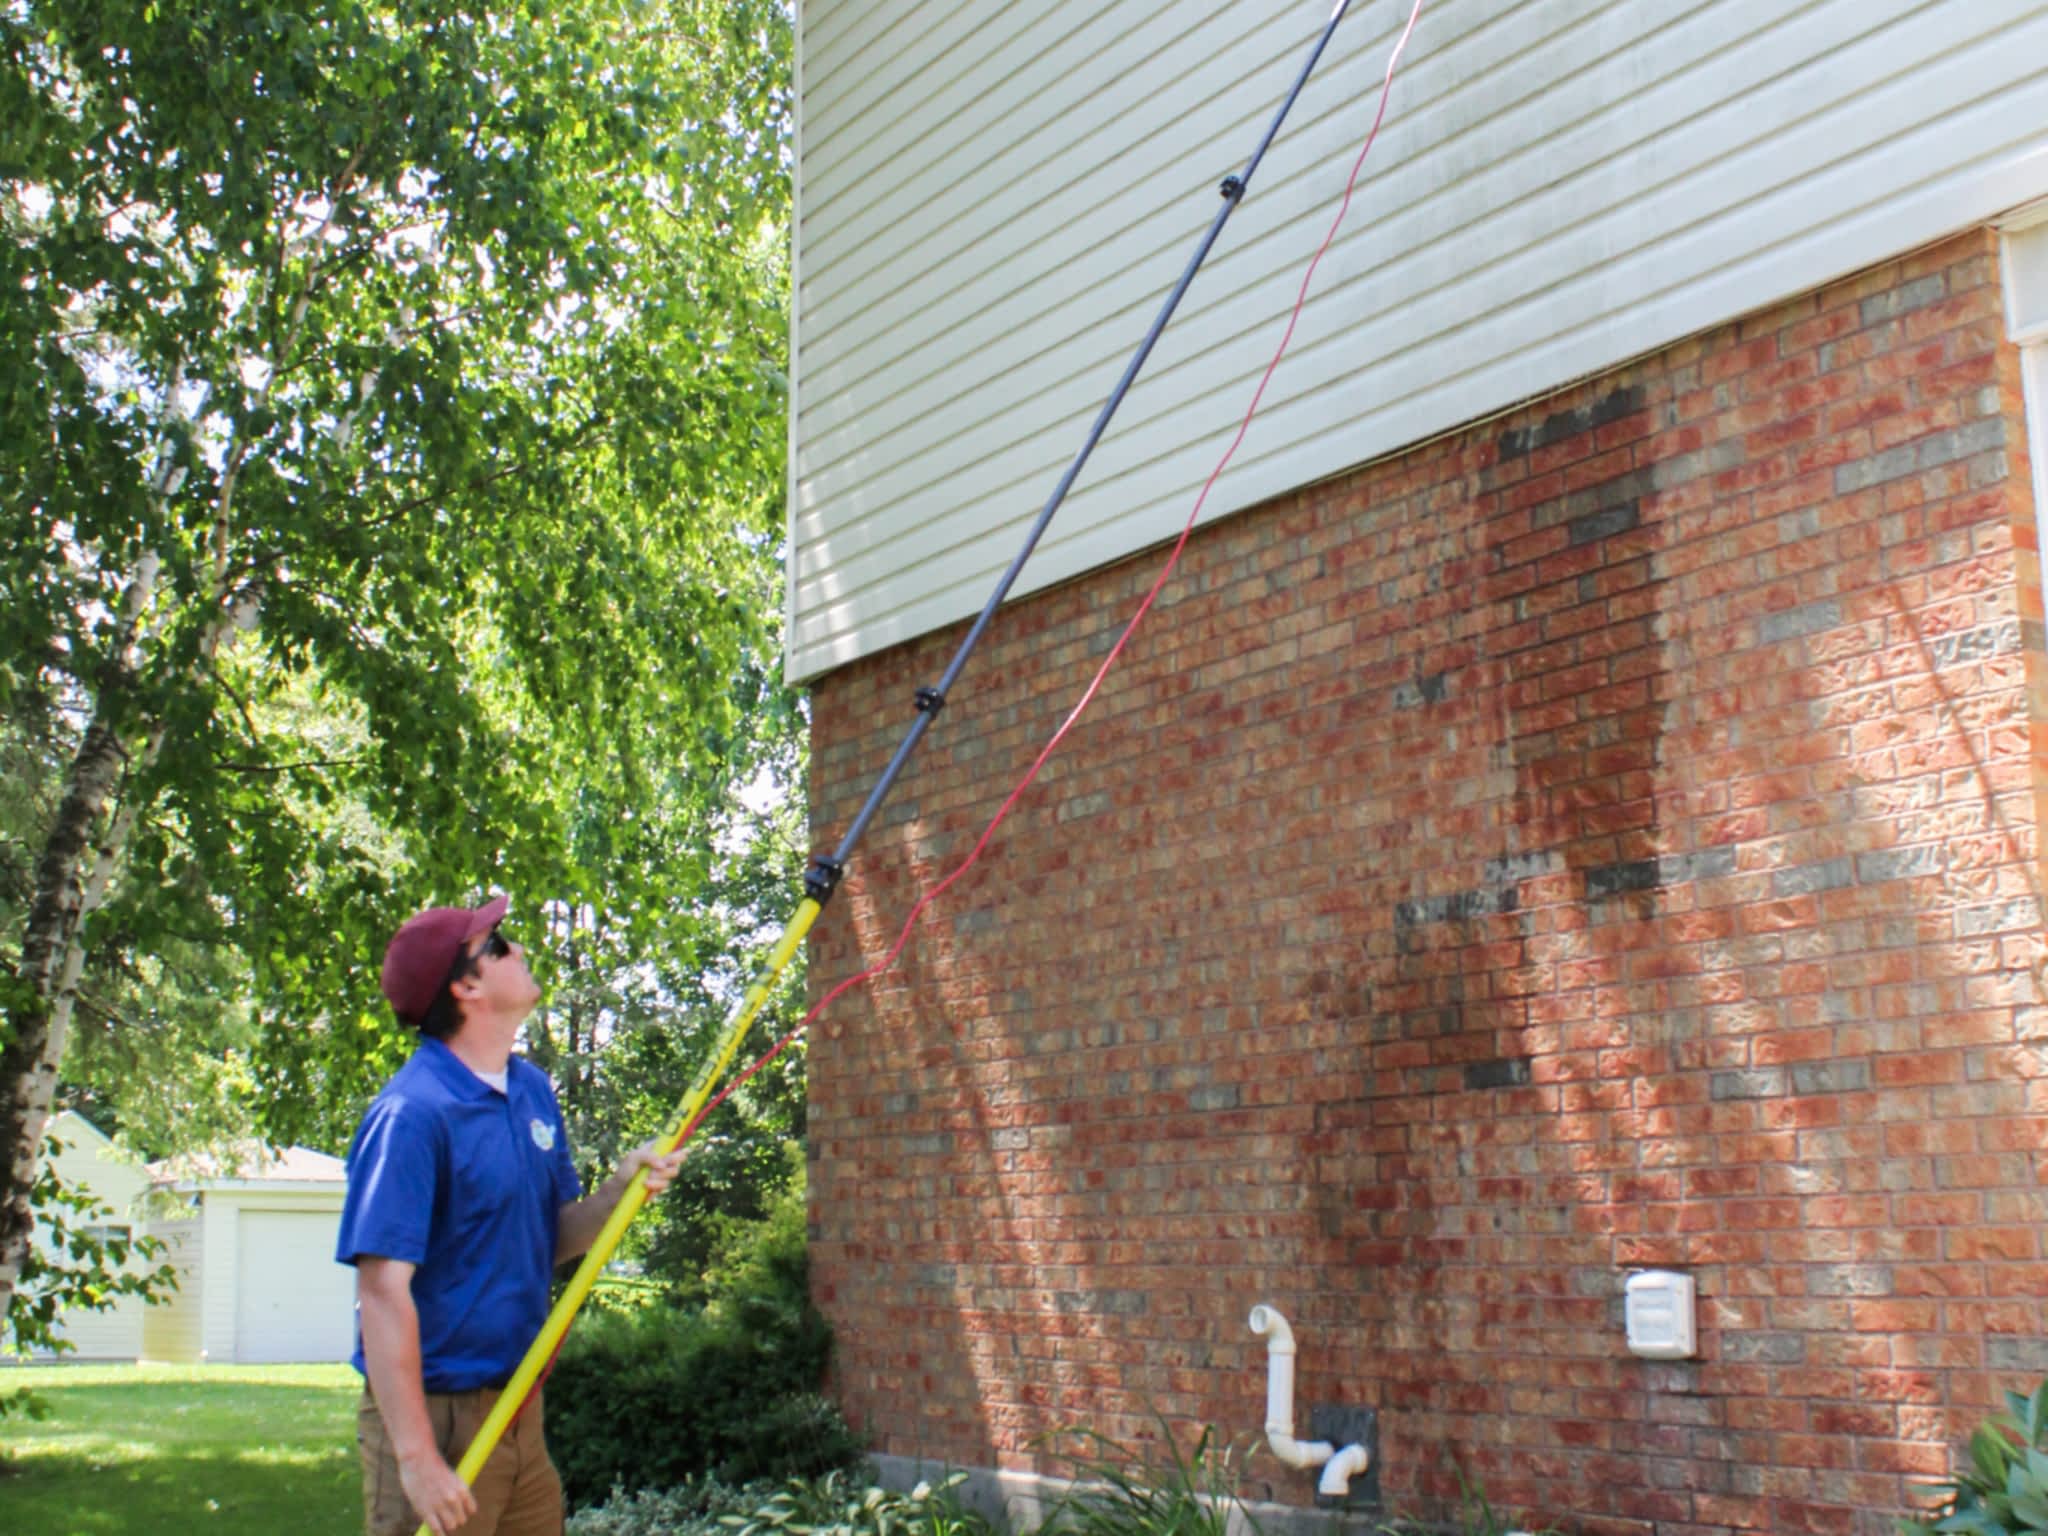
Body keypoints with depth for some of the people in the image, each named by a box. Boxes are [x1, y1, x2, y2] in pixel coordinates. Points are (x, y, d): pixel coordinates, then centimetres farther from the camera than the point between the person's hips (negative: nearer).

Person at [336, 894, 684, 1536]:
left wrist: (621, 1188, -6)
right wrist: (416, 1456, -25)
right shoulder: (412, 1115, -19)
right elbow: (383, 1290, -23)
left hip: (520, 1409, 8)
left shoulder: (534, 1090, 8)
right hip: (437, 1415, -8)